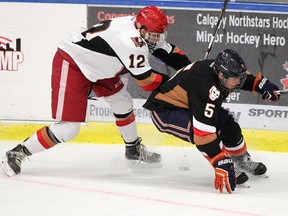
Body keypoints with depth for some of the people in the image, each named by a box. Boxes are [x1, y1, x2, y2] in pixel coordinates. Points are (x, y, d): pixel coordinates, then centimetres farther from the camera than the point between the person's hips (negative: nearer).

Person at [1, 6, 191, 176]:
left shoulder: (147, 33, -4)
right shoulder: (130, 40, -31)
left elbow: (171, 52, 9)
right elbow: (145, 80, -26)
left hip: (95, 64, 10)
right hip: (70, 65, -10)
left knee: (123, 103, 18)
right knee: (68, 128, -14)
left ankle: (133, 148, 40)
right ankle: (16, 154, -6)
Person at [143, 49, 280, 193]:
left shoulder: (220, 68, -13)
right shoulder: (207, 89, -39)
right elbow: (204, 133, -42)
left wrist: (261, 84, 1)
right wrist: (221, 163, -43)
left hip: (186, 104, 10)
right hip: (163, 111, -10)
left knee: (229, 126, 7)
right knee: (203, 133, -33)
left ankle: (243, 161, 30)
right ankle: (223, 170, -17)